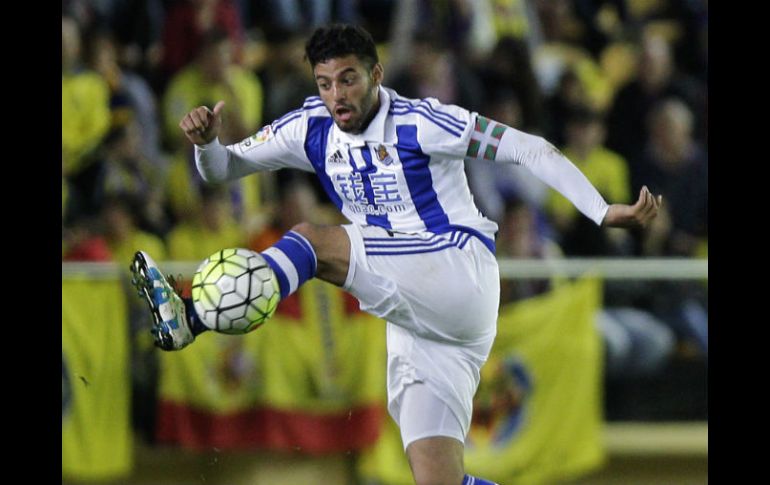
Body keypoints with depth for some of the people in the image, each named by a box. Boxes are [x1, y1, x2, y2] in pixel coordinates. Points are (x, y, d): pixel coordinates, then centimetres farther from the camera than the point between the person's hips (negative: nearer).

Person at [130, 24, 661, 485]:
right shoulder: (313, 129, 10)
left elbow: (528, 149, -6)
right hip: (415, 322, 7)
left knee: (313, 241, -23)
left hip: (462, 274, -7)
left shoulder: (420, 123, -7)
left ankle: (197, 317, -38)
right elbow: (223, 168, 15)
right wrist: (207, 142, -9)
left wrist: (606, 212, -14)